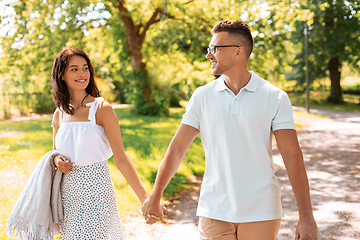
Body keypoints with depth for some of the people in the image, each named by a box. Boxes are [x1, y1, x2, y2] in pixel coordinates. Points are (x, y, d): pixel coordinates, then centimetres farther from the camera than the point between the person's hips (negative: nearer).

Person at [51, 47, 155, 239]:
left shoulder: (102, 109, -9)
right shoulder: (59, 114, 6)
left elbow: (120, 158, -13)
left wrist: (145, 198, -19)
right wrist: (57, 161, -4)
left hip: (95, 191, -5)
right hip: (68, 193, 5)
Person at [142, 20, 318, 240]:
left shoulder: (275, 98, -4)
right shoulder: (202, 96, 3)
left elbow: (292, 156, -7)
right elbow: (177, 148, 4)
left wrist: (306, 215, -11)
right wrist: (155, 197, 2)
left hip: (261, 213, -1)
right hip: (214, 212, 2)